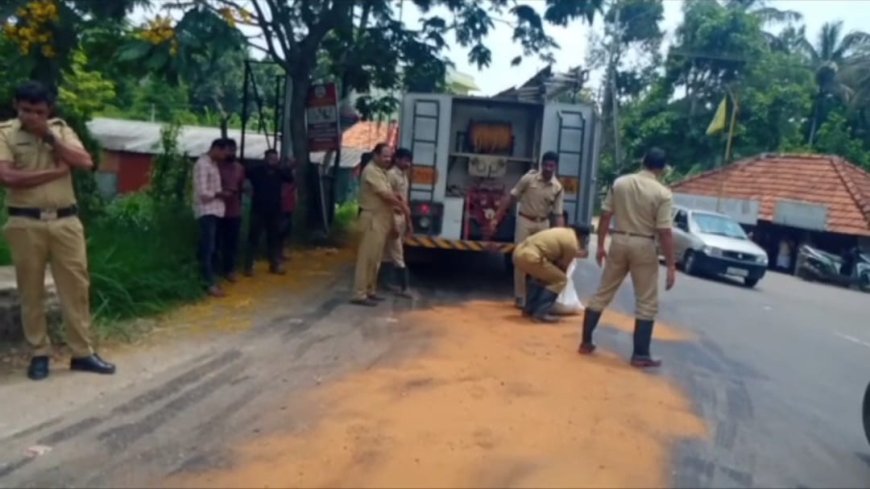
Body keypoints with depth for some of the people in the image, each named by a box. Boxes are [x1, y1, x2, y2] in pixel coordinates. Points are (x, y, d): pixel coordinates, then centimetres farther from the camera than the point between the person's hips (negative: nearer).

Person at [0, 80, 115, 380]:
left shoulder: (61, 129, 9)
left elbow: (85, 163, -4)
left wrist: (49, 137, -9)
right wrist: (56, 171, -10)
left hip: (65, 220, 2)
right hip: (26, 223, -2)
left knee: (76, 286, 3)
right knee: (31, 290, 6)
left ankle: (82, 353, 11)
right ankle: (39, 353, 18)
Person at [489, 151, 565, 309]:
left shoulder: (557, 188, -6)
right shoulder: (529, 178, -12)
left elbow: (558, 214, -5)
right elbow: (511, 198, -8)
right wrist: (496, 219, -12)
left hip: (543, 224, 2)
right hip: (525, 220, -2)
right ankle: (520, 296, 7)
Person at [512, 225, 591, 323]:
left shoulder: (564, 232, 24)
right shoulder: (573, 245, -2)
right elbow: (563, 266, 10)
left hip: (519, 251, 10)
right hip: (529, 257, -10)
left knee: (539, 275, 33)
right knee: (560, 280, 1)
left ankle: (528, 309, 32)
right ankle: (540, 314, -2)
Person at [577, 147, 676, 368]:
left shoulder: (620, 182, 2)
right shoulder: (663, 193, -10)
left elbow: (605, 216, 3)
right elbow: (664, 232, -13)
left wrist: (600, 245, 11)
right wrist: (671, 265, -8)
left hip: (619, 242, 4)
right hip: (643, 247, -4)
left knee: (603, 293, 14)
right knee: (647, 303, 7)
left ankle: (586, 342, 18)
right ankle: (640, 354, 9)